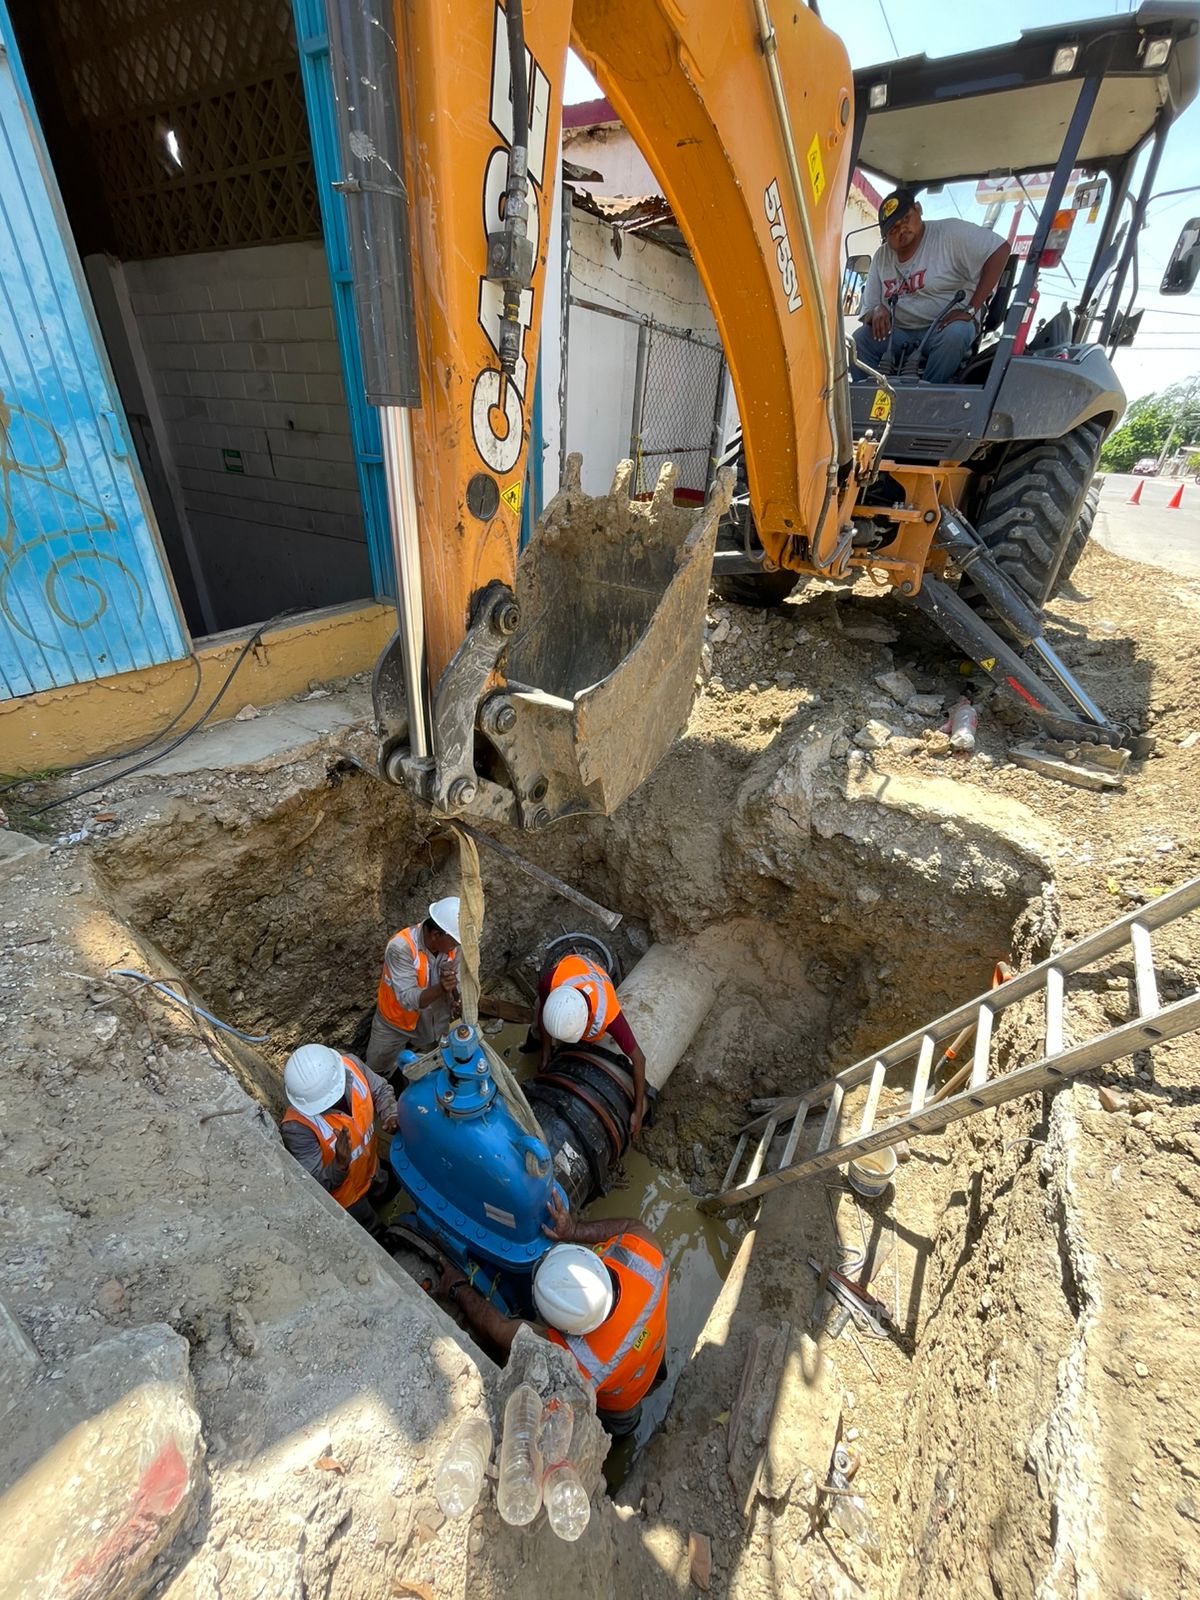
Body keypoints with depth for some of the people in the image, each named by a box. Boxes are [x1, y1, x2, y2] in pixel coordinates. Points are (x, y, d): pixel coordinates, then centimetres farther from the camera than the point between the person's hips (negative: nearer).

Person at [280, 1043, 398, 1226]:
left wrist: (390, 1115, -28)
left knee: (384, 1194, 36)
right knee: (364, 1226, 27)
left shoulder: (350, 1065, -31)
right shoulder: (297, 1126, -40)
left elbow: (380, 1091, -10)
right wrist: (340, 1165, -49)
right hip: (343, 1194, -4)